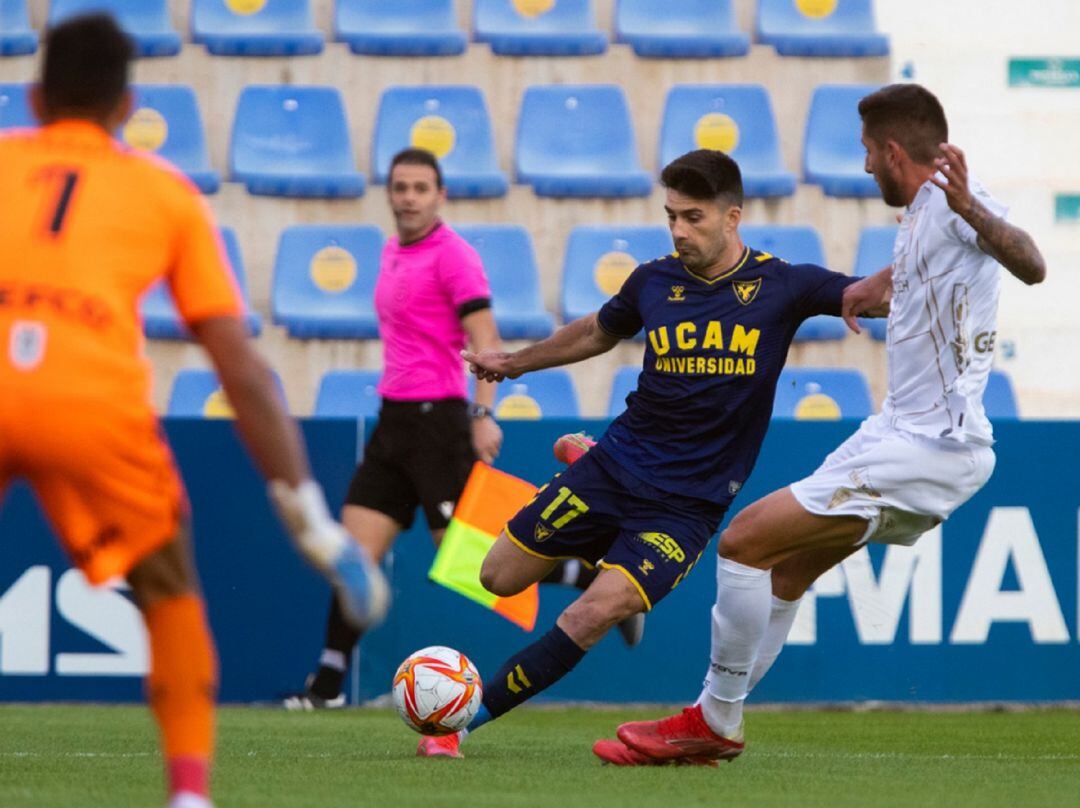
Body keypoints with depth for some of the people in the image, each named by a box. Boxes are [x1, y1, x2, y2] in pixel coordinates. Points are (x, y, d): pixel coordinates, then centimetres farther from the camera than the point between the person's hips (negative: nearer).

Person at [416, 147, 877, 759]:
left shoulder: (781, 286, -7)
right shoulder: (655, 282, 2)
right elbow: (597, 332, 23)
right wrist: (514, 363, 27)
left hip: (690, 499, -4)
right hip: (619, 460, 4)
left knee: (597, 612, -22)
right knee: (500, 576, 4)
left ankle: (466, 719, -13)